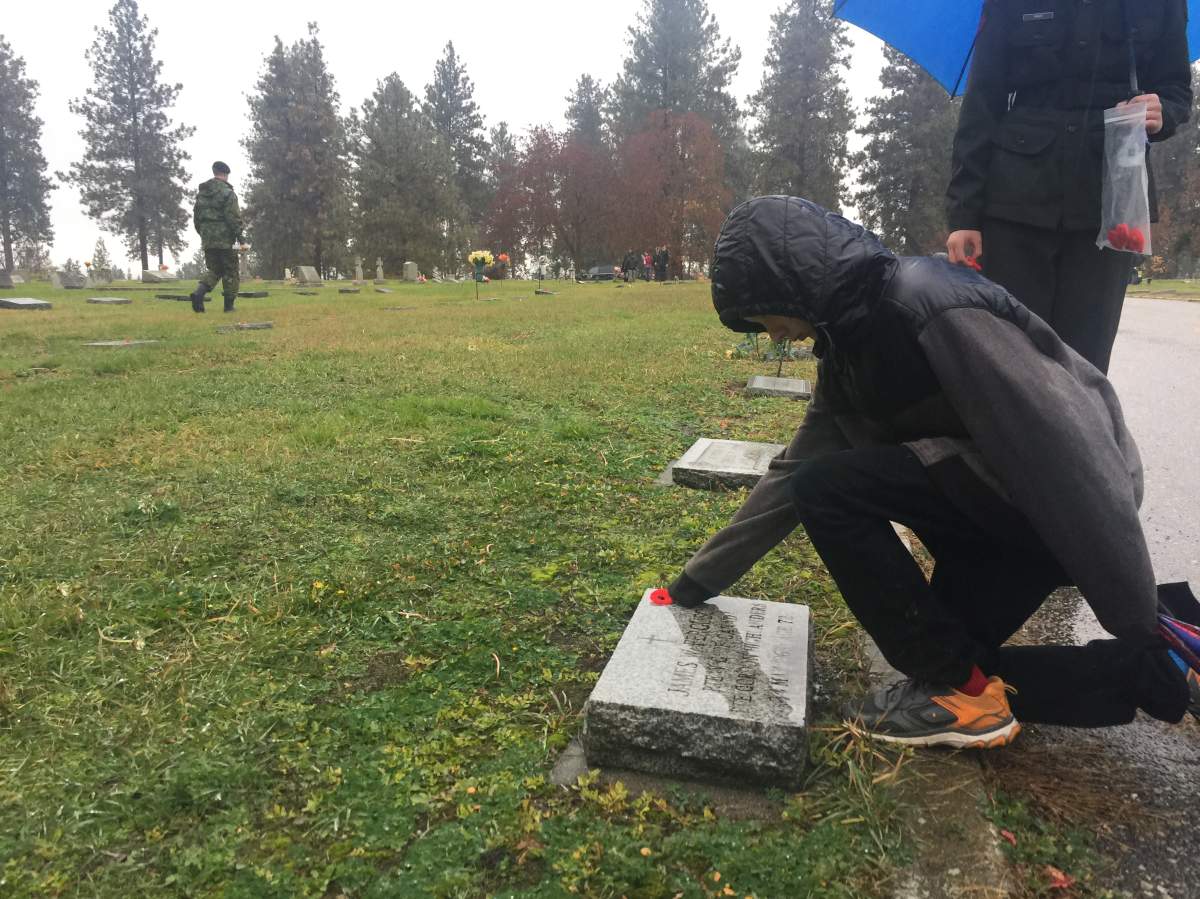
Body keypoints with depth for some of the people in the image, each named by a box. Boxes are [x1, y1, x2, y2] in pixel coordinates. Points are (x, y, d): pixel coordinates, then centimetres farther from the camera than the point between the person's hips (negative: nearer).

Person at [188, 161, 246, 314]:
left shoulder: (201, 193, 13)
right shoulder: (227, 192, -9)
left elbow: (196, 217, 18)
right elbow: (234, 218, -15)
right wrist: (241, 238, -11)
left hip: (207, 241, 6)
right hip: (225, 239, -6)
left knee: (214, 270, 15)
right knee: (230, 272, 5)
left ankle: (199, 292, -9)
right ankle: (229, 305, 6)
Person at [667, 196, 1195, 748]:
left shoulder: (930, 302, -22)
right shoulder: (848, 345, 7)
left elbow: (1066, 444, -26)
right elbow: (792, 473, 12)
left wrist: (1143, 628, -23)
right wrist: (700, 580, 13)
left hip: (1061, 502, -9)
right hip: (995, 502, 10)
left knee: (827, 490, -19)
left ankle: (960, 689, -7)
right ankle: (1142, 672, 15)